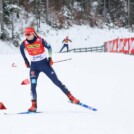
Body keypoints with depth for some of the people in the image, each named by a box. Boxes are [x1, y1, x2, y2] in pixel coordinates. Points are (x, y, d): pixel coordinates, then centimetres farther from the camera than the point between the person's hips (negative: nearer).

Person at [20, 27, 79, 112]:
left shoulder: (40, 40, -16)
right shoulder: (24, 43, -9)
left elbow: (49, 47, 0)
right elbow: (21, 49, 14)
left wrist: (50, 58, -2)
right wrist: (26, 60, 16)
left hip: (44, 63, -2)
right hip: (34, 66, 2)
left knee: (56, 81, -3)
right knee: (33, 85, -9)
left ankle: (70, 97, 4)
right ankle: (34, 106, -3)